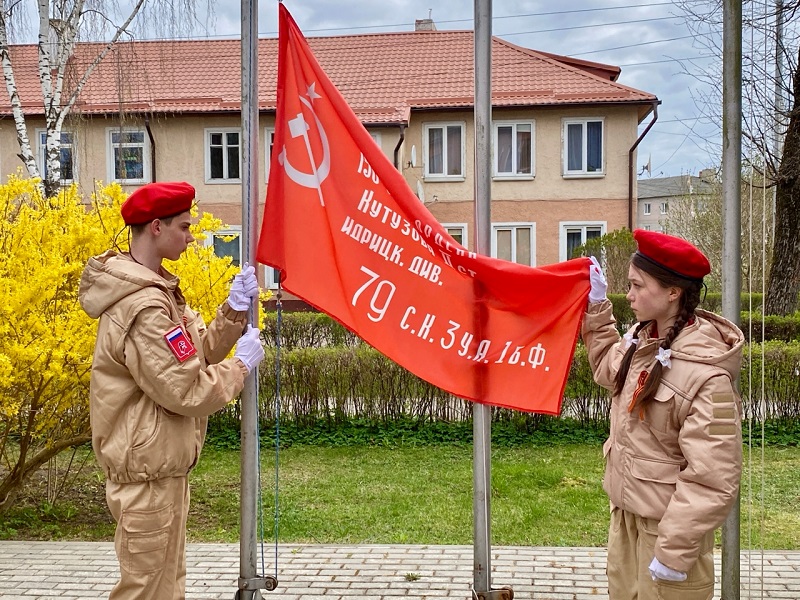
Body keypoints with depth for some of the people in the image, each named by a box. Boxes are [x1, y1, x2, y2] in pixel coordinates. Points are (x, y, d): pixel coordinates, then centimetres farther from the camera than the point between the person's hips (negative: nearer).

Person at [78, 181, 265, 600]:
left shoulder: (153, 287, 10)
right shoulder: (144, 306, -23)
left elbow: (199, 351, 10)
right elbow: (185, 392, -23)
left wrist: (235, 310, -3)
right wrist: (240, 365, -10)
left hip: (158, 464, 10)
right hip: (149, 472, -10)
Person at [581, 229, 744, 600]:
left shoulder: (705, 375, -26)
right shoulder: (642, 339, -1)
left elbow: (712, 481, -25)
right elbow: (609, 369, 23)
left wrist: (674, 551, -23)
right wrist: (596, 306, 15)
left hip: (668, 523, -8)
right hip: (626, 512, 8)